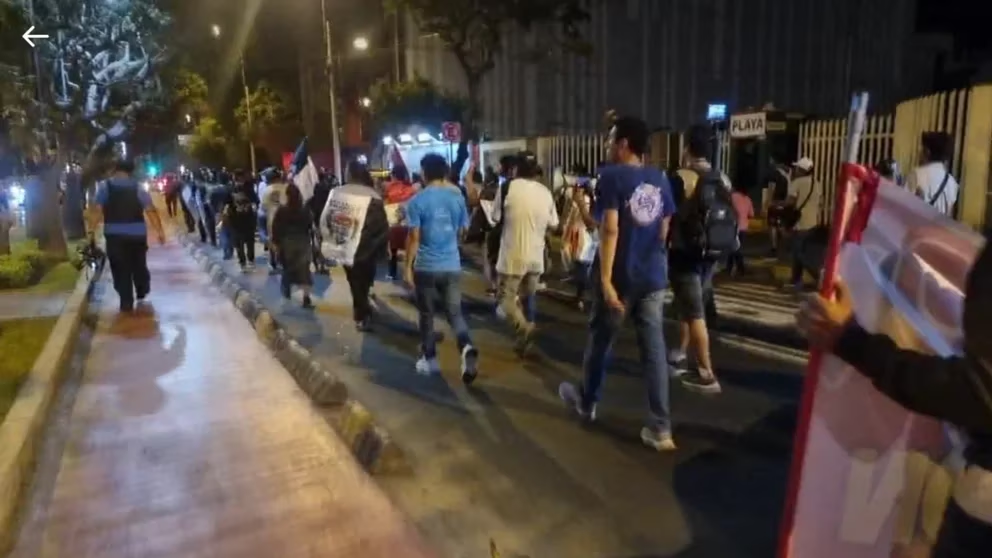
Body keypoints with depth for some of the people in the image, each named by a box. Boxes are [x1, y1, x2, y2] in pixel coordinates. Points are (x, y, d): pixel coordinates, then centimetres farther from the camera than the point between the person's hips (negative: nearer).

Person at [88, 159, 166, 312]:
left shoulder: (104, 186, 2)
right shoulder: (138, 187, 5)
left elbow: (97, 210, -8)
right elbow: (150, 209, -3)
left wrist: (92, 230, -6)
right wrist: (159, 230, -2)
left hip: (115, 234, -2)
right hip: (138, 233, 2)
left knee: (120, 269, 3)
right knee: (139, 265, 19)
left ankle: (127, 303, 1)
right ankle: (142, 293, 34)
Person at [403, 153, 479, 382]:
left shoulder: (417, 200, -9)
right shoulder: (457, 196, 2)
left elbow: (414, 237, -11)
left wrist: (408, 266, -3)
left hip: (426, 266, -2)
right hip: (452, 265, 3)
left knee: (426, 314, 13)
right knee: (455, 312, 8)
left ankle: (430, 359, 23)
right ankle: (467, 347, -17)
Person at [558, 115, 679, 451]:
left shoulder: (612, 176, -10)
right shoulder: (661, 180, 8)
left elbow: (610, 230, -18)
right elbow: (663, 232, 14)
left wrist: (606, 279, -19)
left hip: (620, 275, -5)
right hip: (654, 277, 5)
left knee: (600, 339, 14)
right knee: (654, 348, 5)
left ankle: (586, 402, 34)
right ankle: (660, 428, 6)